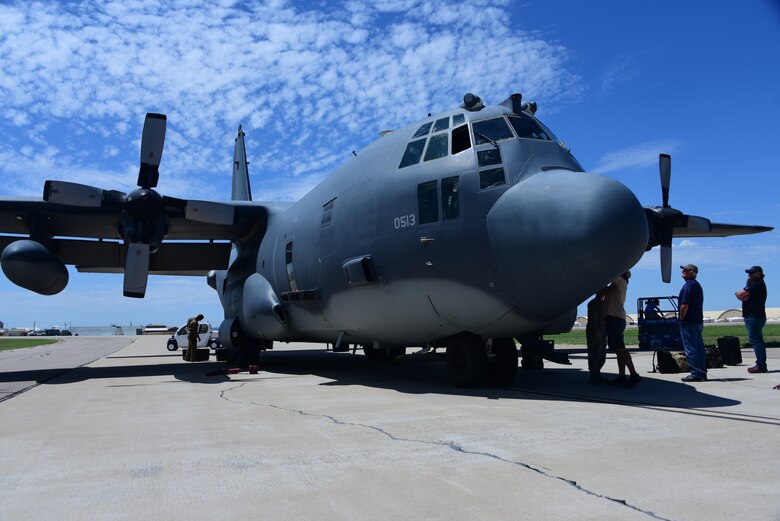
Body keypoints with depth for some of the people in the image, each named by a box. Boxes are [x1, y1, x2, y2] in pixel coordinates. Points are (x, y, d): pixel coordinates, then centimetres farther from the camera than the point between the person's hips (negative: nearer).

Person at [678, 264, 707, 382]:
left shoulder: (688, 285, -14)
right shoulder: (697, 285, 17)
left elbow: (685, 305, -20)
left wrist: (681, 319, -11)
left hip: (689, 322, -10)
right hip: (698, 321, 10)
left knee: (690, 349, -7)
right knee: (699, 348, 11)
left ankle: (695, 374, -6)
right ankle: (702, 373, 15)